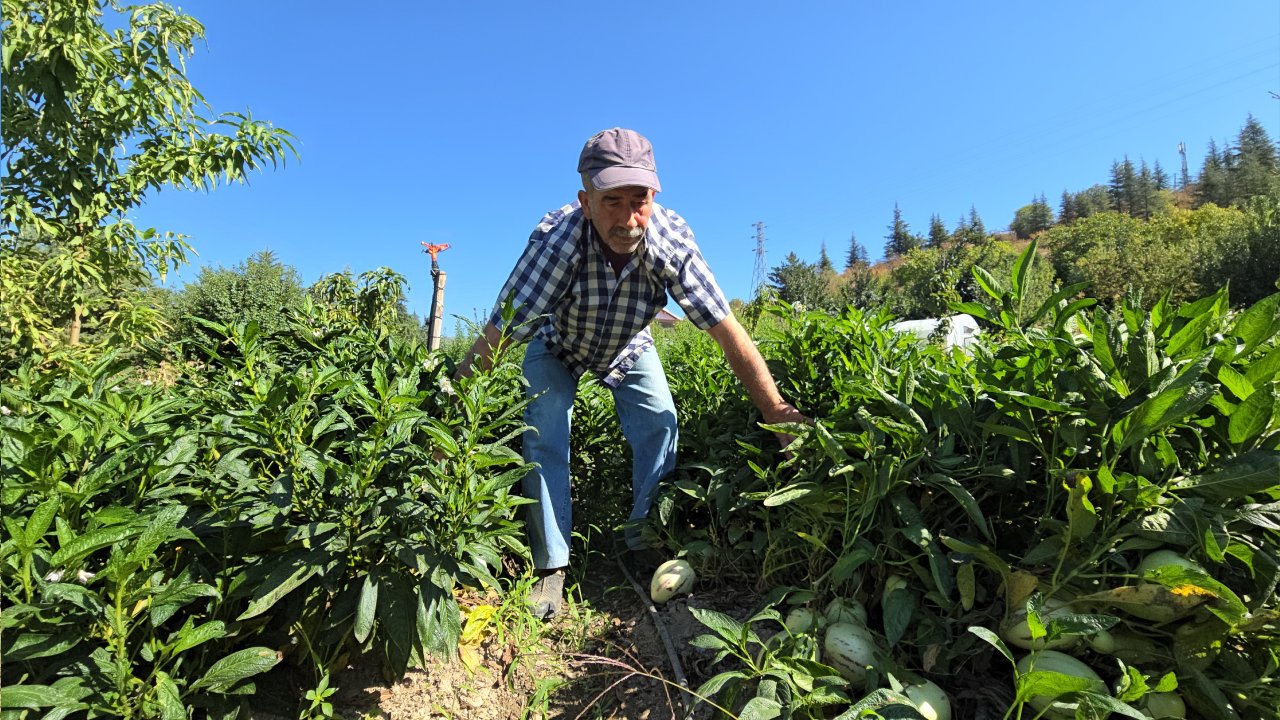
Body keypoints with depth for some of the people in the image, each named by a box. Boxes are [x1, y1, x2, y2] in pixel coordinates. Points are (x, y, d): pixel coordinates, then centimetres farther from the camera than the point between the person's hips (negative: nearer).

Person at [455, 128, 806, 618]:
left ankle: (648, 542, 10)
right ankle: (551, 565, 1)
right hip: (558, 345, -1)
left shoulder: (671, 239, -33)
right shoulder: (556, 239, -39)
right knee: (542, 439, -16)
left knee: (660, 426, -12)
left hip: (629, 347, 2)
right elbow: (495, 337, -38)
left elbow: (727, 330, -30)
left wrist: (779, 415, -31)